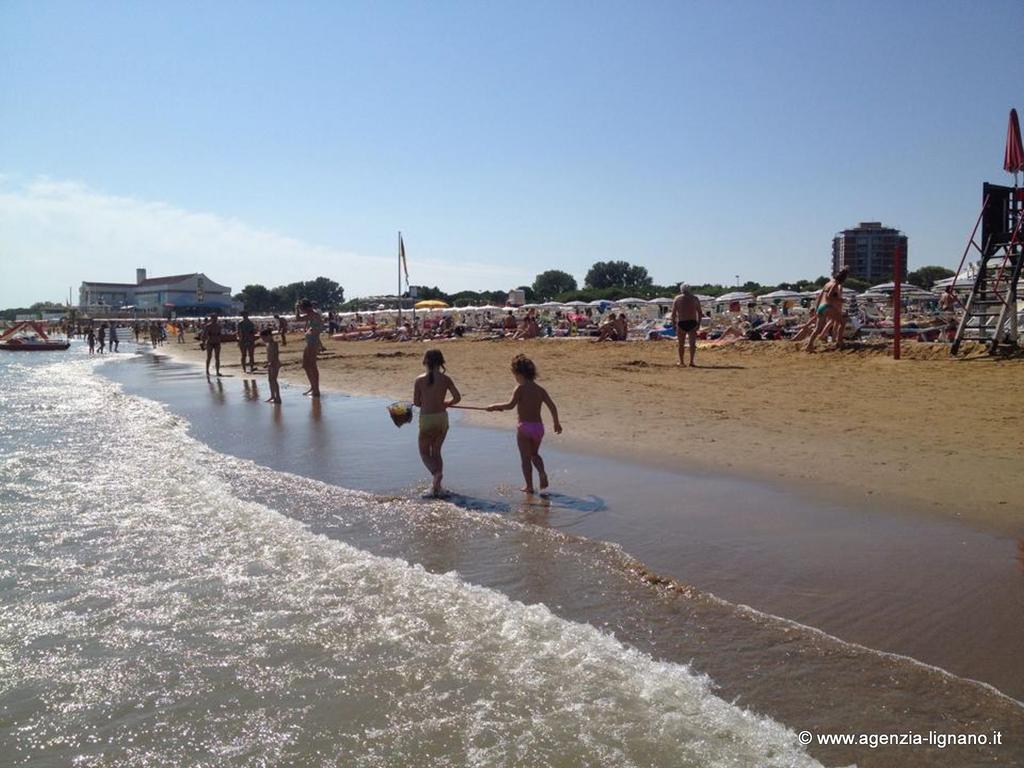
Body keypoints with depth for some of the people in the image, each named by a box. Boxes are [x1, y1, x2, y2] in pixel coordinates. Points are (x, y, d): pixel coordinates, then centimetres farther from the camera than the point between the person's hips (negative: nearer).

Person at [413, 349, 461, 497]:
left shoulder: (419, 379, -6)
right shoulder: (446, 379, -2)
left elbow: (416, 402, -3)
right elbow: (457, 397, -7)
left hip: (426, 419, -3)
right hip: (442, 417, 3)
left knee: (424, 452, 13)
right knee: (436, 452, 17)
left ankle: (436, 472, -16)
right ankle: (436, 485, 13)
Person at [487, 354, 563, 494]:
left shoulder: (520, 388, -10)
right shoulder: (540, 389, 6)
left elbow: (510, 405, -23)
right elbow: (552, 406, 3)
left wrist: (495, 406, -9)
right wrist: (557, 423, 14)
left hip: (524, 427, -5)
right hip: (538, 426, 5)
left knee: (526, 458, 8)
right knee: (534, 454, 24)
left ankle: (529, 486, 11)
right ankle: (542, 473, -1)